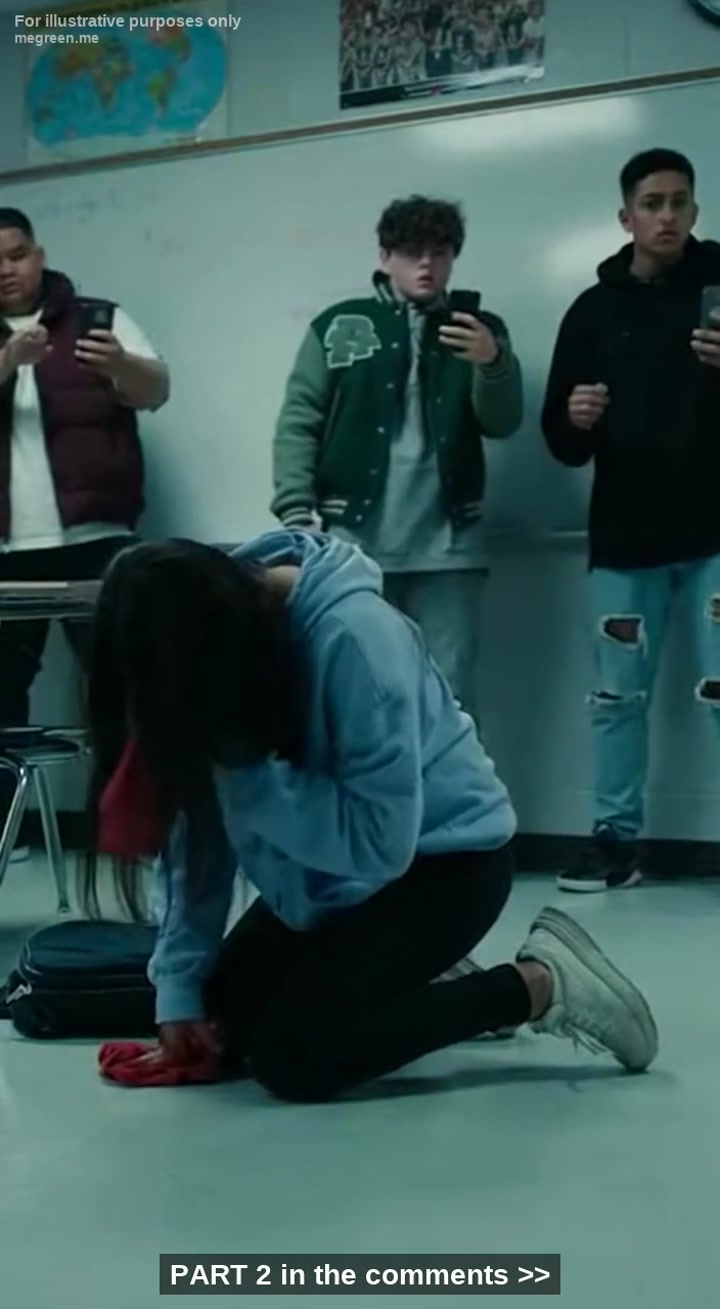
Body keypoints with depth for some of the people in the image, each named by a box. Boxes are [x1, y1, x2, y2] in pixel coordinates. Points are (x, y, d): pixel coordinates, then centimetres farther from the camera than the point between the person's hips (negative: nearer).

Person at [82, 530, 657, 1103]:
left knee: (289, 1056, -18)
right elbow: (198, 829, -7)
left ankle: (539, 985, -5)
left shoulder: (353, 635, -32)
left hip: (446, 859, -7)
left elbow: (381, 840, -32)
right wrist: (178, 982, -10)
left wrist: (247, 774, -34)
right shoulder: (220, 622, -12)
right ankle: (425, 987, 17)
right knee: (221, 1033, 1)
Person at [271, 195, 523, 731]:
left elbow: (502, 423, 1)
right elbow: (298, 423, 4)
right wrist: (296, 513, -8)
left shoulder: (479, 330, 11)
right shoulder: (339, 326, 7)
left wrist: (493, 363, -20)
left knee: (451, 695, 3)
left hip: (447, 545, 1)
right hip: (352, 540, 0)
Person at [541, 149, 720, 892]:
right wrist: (574, 422, -14)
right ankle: (615, 840, 16)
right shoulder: (593, 311, 11)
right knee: (617, 696, 6)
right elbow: (562, 444, 10)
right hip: (623, 538, 2)